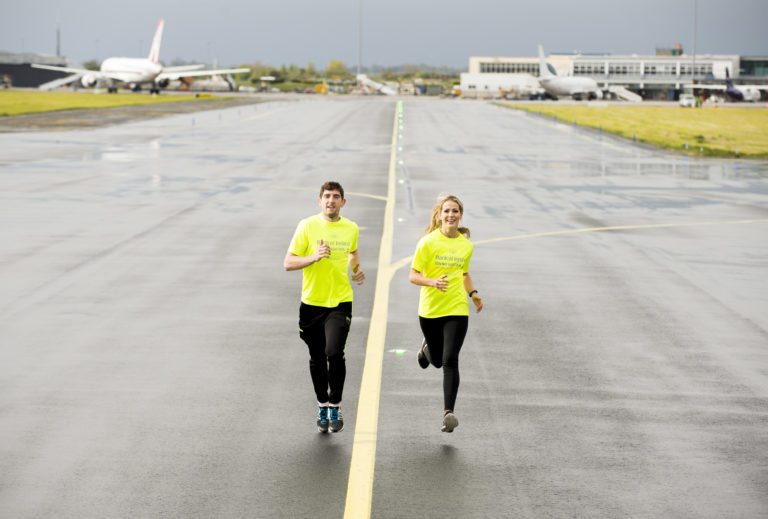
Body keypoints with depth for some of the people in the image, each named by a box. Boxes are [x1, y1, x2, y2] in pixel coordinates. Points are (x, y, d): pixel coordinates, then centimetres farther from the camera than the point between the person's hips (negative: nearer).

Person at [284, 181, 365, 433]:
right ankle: (322, 408, 29)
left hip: (340, 301, 0)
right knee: (317, 360, 9)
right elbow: (288, 263, -6)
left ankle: (335, 408, -2)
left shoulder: (351, 228, 5)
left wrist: (357, 269, 10)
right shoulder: (307, 226, -4)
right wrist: (314, 257, -21)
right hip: (312, 302, 0)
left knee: (334, 353, -18)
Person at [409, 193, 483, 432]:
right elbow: (413, 276, -8)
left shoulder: (466, 245, 6)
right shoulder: (428, 242, -7)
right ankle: (427, 349, 51)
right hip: (430, 310, -1)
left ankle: (448, 412, -14)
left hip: (457, 310, 1)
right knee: (437, 360, 13)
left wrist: (473, 293, 7)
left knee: (450, 361, -12)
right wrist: (433, 282, -26)